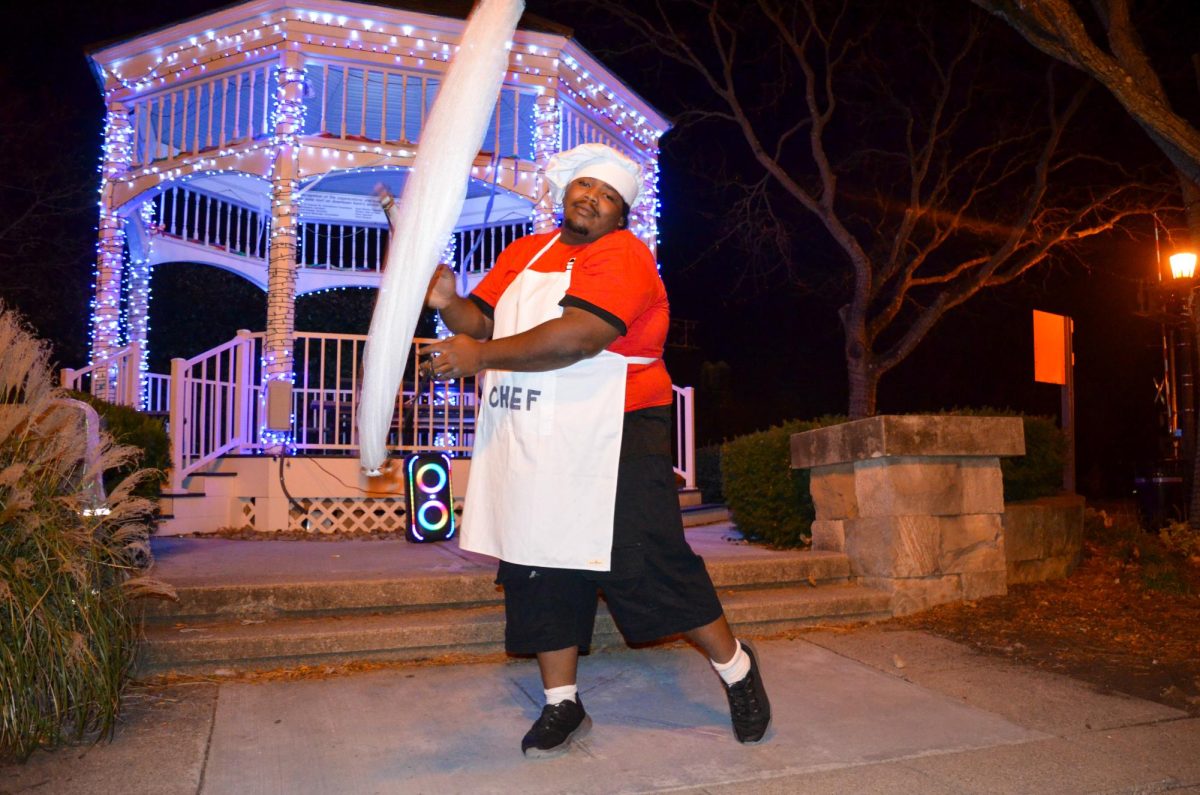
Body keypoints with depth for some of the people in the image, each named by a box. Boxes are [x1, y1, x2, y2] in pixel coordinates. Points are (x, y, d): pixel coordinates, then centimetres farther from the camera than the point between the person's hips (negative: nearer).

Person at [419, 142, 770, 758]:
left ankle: (735, 667, 21)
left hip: (611, 441, -6)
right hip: (529, 447, 6)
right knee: (542, 570, 9)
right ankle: (562, 705, 25)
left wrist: (480, 356, -19)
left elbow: (578, 337, -21)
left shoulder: (622, 255, -6)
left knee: (648, 565, -2)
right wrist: (450, 304, -9)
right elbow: (482, 321, 14)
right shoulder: (522, 253, 17)